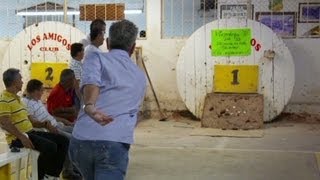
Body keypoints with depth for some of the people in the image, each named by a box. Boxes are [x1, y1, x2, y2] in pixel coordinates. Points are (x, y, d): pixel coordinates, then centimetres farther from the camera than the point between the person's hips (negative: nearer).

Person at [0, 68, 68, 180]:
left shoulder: (17, 98, 21)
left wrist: (44, 124, 7)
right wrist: (22, 137, -28)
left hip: (30, 132, 10)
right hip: (17, 138, -10)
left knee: (63, 140, 0)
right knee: (50, 147, -30)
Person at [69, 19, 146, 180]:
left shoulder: (96, 57, 11)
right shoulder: (140, 76, 22)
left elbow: (91, 80, -14)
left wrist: (90, 107, -32)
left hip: (81, 140, 1)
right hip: (114, 144, -1)